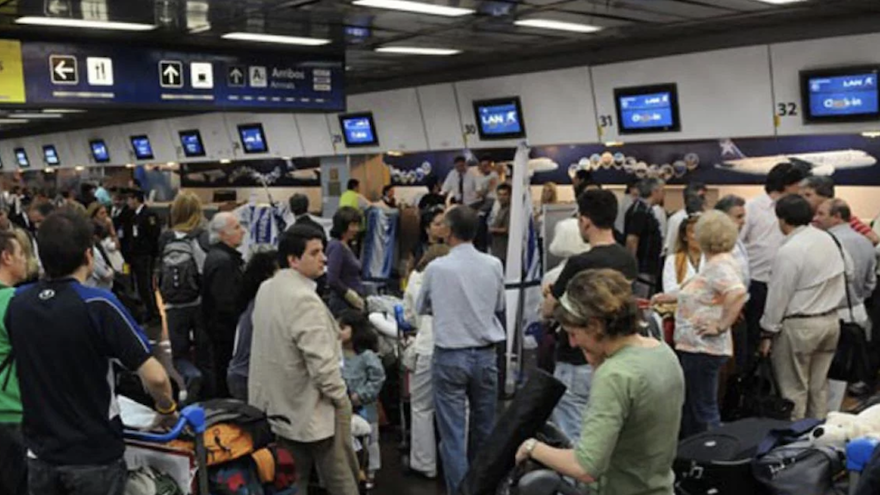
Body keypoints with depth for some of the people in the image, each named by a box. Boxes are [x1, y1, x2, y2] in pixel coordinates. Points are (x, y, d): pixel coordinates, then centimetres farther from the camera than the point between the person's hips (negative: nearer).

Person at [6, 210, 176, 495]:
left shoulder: (17, 303, -3)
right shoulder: (97, 305, -21)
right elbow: (154, 377, -22)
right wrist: (168, 410, -3)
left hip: (40, 455, 5)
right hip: (95, 457, -5)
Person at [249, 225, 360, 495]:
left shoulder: (266, 290, 5)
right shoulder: (304, 299, -25)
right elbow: (321, 361, -26)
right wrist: (340, 397, -12)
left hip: (280, 405, 9)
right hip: (313, 408, -9)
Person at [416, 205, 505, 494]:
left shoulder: (437, 268, -11)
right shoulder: (493, 265, -6)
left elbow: (421, 309, 5)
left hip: (450, 356, -3)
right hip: (485, 354, 3)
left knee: (453, 433, 3)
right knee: (483, 429, 18)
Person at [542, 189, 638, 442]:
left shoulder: (580, 264, -20)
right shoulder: (629, 260, 2)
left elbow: (549, 310, -12)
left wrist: (552, 294, 11)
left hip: (579, 364, -7)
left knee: (572, 438, 2)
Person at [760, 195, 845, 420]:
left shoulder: (789, 251, -19)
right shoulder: (828, 240, 5)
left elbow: (778, 296, -14)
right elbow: (840, 285, 11)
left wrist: (768, 332, -6)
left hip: (799, 326, -8)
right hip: (831, 321, 8)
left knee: (794, 388, 2)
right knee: (819, 385, 16)